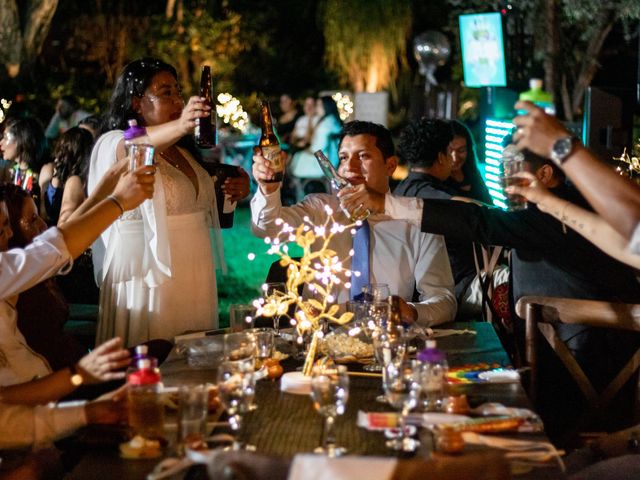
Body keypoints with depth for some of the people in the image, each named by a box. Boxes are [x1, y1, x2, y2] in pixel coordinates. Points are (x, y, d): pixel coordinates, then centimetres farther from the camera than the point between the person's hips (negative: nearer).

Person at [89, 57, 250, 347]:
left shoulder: (183, 152, 17)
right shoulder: (113, 144, -7)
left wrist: (232, 193, 10)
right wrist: (179, 126, -50)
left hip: (195, 282, 7)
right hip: (149, 279, -7)